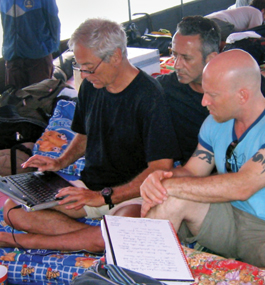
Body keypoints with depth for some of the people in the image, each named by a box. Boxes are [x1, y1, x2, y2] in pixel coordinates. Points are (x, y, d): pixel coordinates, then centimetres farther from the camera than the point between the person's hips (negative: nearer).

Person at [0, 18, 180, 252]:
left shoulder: (149, 95, -18)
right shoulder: (90, 86, 4)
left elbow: (161, 168, -21)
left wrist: (104, 196, -26)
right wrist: (61, 162, 3)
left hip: (130, 194, -6)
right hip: (89, 186, 6)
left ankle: (29, 241, -21)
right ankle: (92, 238, -19)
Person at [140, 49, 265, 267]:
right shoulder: (216, 123, 5)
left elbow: (241, 187, -27)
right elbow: (192, 172, 8)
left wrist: (170, 185, -22)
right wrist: (160, 178, -16)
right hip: (229, 216, 6)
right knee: (171, 198, -18)